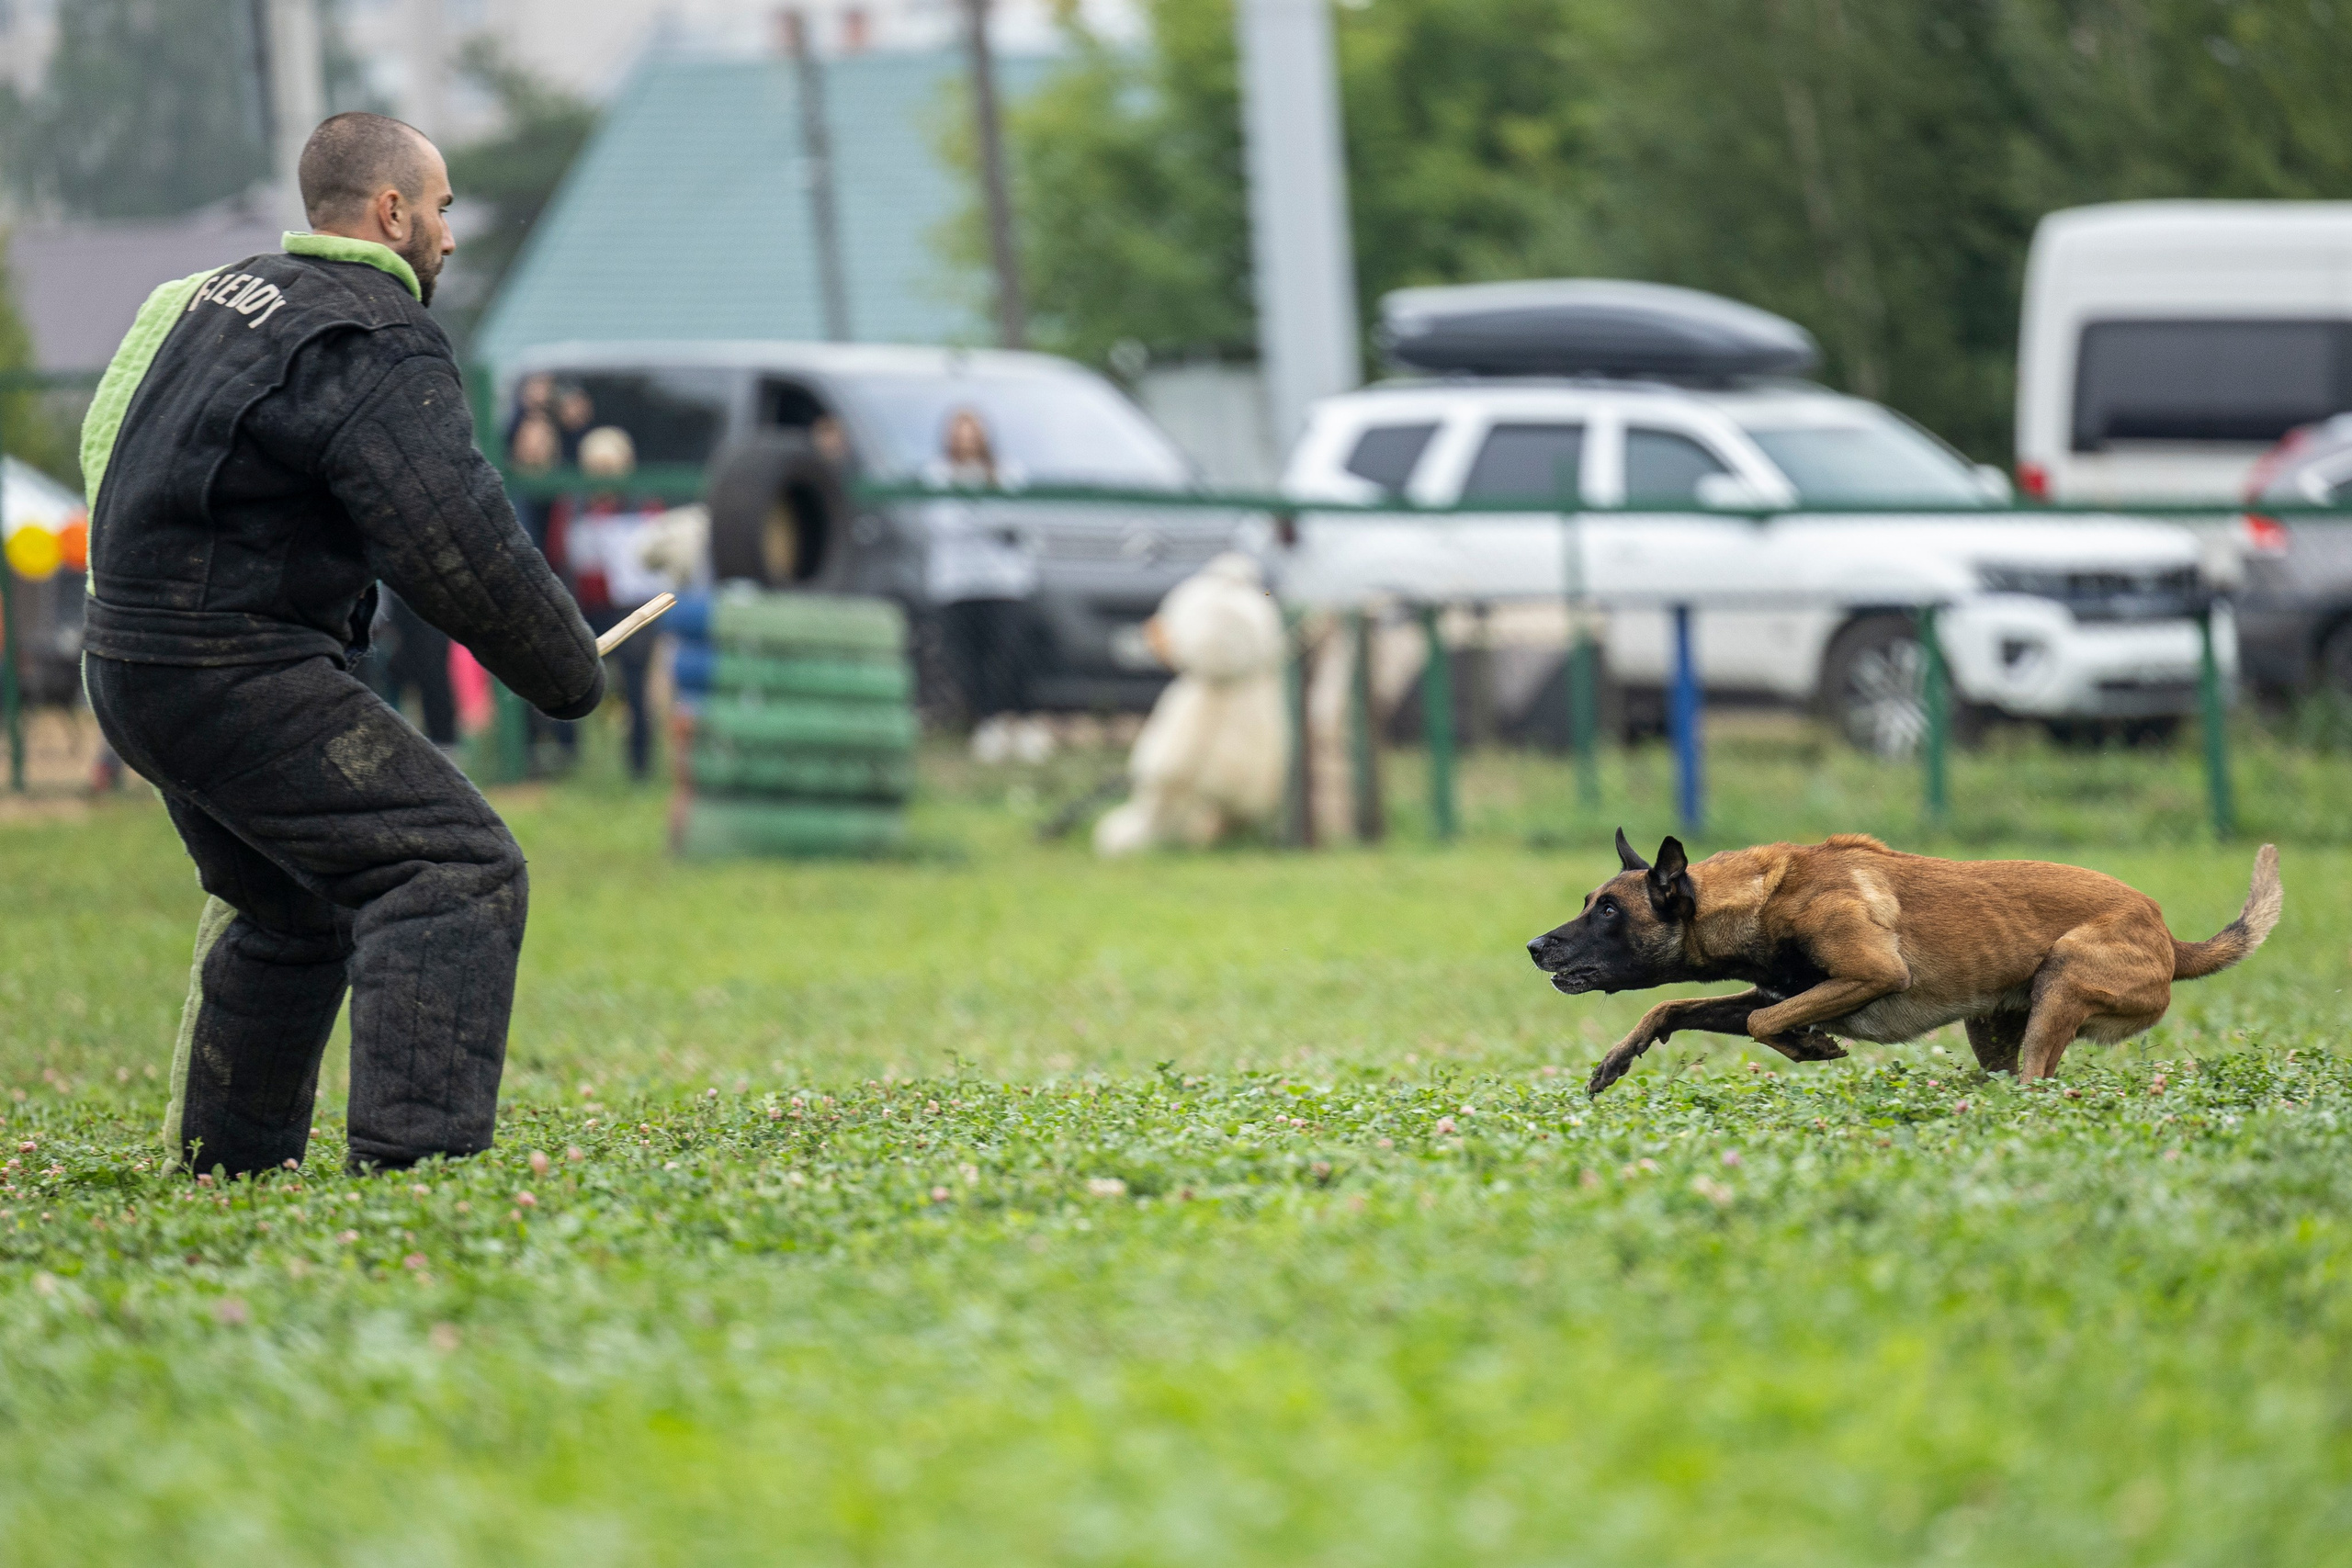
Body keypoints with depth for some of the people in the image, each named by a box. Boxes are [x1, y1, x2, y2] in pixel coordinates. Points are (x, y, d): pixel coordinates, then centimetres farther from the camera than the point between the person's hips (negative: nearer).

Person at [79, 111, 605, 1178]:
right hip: (237, 676, -10)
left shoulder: (229, 294, 16)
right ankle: (413, 1153, -25)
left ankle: (223, 1159, 36)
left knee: (290, 905, 27)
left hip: (130, 668, 10)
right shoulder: (374, 342, -13)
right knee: (455, 870, -13)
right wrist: (573, 677, -5)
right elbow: (463, 553, -19)